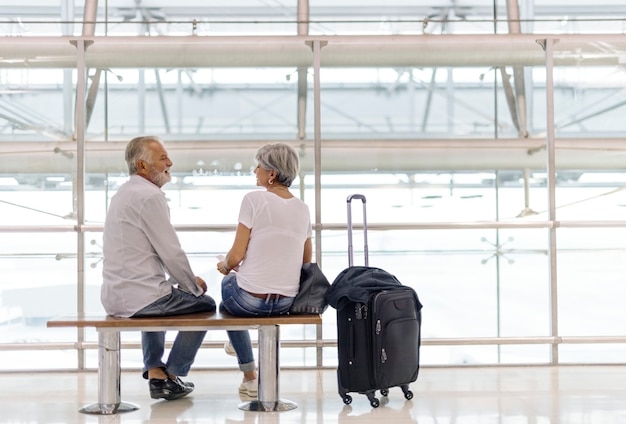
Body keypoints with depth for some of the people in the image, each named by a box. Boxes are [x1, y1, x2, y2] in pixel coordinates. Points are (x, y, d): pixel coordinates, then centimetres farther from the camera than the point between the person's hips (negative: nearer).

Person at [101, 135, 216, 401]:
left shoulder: (122, 194, 15)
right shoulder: (150, 195, -16)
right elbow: (171, 252, -16)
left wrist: (187, 280, 17)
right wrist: (194, 286, 0)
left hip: (114, 296, 9)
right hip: (138, 297, -9)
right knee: (204, 304, 13)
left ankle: (155, 371, 37)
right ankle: (171, 376, 19)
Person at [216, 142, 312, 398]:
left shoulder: (254, 199, -12)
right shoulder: (302, 208, 6)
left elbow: (236, 256, -13)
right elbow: (306, 261, 14)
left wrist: (225, 267, 9)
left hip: (250, 300, -5)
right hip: (287, 303, 6)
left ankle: (250, 376, 29)